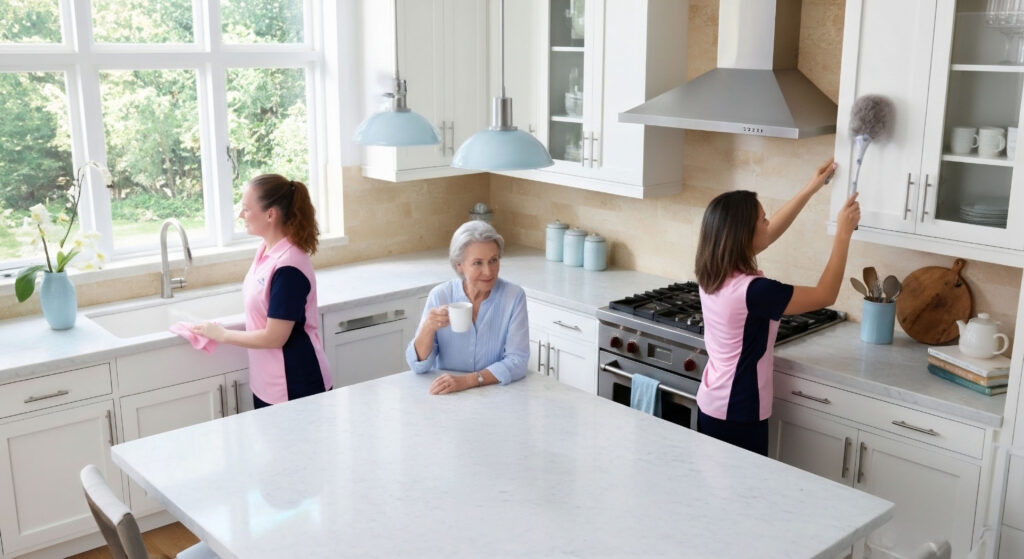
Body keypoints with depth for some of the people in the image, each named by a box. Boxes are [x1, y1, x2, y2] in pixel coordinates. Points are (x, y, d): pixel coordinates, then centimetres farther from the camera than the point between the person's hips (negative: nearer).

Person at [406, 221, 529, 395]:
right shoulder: (440, 296, -5)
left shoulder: (513, 297, -8)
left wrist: (467, 380, -24)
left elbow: (517, 362, -12)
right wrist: (428, 328, -22)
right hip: (444, 396, 0)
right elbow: (419, 366, -4)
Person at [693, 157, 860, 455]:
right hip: (738, 415, -8)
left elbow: (771, 232, 12)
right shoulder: (752, 290, -27)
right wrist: (843, 233, -8)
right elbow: (825, 295, -14)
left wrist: (811, 188, 14)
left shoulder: (712, 273, -3)